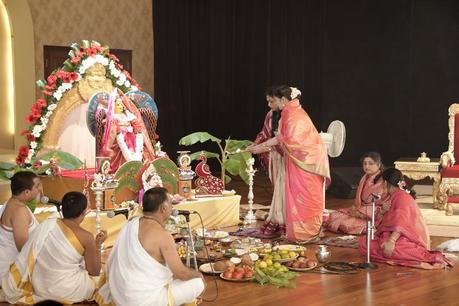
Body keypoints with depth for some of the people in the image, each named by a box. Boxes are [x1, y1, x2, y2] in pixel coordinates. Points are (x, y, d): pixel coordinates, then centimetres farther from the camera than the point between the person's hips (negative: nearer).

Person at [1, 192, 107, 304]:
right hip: (65, 291, -5)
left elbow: (26, 259, 2)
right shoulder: (86, 237, -18)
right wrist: (98, 245, 3)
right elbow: (94, 272, -7)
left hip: (39, 286, 5)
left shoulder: (47, 224, -6)